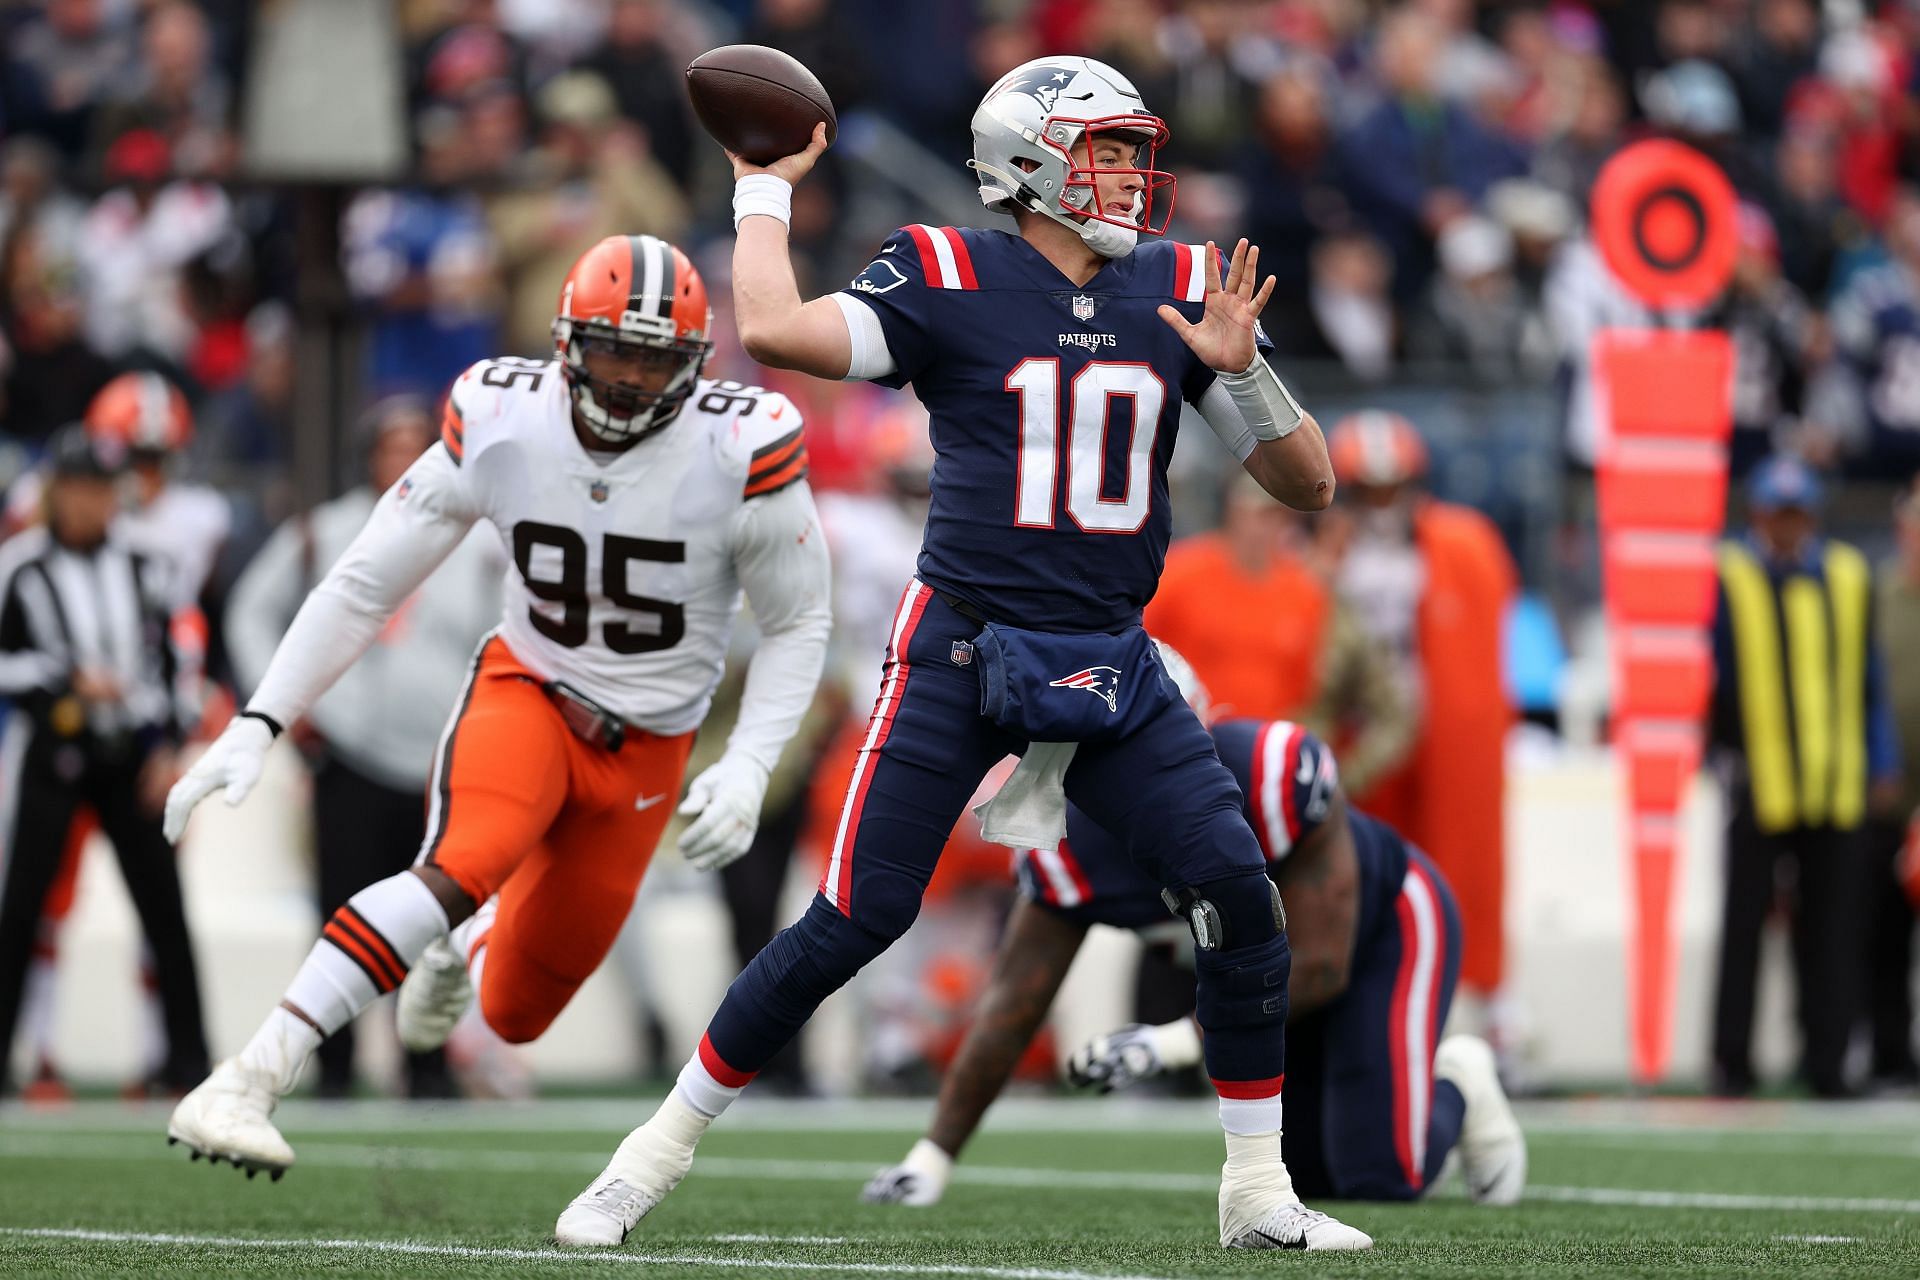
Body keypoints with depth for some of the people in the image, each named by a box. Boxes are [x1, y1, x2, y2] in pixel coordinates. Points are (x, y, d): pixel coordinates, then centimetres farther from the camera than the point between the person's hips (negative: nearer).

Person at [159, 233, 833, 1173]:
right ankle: (243, 1085, -41)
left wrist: (748, 768, -15)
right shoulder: (500, 424, -14)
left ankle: (467, 947, 48)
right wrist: (255, 726, -12)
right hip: (525, 695, -1)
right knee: (464, 866, -35)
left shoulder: (743, 453, -17)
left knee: (514, 1014, 7)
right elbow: (364, 586, -6)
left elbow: (798, 625, -2)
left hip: (644, 756, 1)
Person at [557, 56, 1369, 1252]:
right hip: (961, 652, -4)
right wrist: (764, 192, -8)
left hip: (1110, 661, 4)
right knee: (854, 922, -7)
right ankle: (655, 1156, 7)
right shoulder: (950, 280, -6)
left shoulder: (1178, 291, 6)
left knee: (1241, 894, -9)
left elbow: (1310, 483, 6)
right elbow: (774, 332, -23)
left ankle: (1260, 1194, 4)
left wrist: (1241, 367, -11)